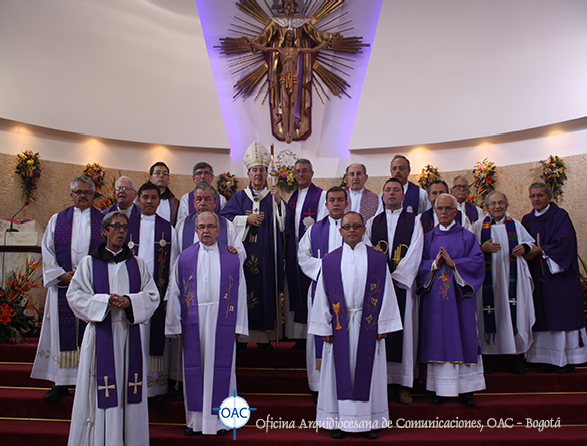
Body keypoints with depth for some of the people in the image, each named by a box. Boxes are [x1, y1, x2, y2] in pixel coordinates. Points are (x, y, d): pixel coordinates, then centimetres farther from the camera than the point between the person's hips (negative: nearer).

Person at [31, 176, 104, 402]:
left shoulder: (104, 221, 7)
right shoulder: (57, 220, 12)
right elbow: (47, 252, 8)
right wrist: (62, 274, -6)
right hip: (63, 285, 2)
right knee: (63, 332, 4)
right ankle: (60, 383, 15)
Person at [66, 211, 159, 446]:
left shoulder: (137, 263, 10)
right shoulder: (89, 263, 5)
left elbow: (152, 296, 6)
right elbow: (75, 295, -1)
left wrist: (130, 301, -13)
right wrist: (105, 300, -14)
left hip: (129, 332, 2)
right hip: (101, 333, -2)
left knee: (130, 389, 4)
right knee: (102, 391, -2)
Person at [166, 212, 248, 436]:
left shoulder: (231, 258, 5)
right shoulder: (185, 257, 7)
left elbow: (240, 293, 4)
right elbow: (175, 293, 7)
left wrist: (239, 325, -1)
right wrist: (175, 325, 3)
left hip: (222, 323, -1)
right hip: (193, 323, 1)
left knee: (220, 369, 5)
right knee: (194, 370, 8)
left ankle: (219, 419, 18)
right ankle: (195, 420, 20)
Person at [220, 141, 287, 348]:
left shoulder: (273, 197, 11)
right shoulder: (239, 197, 13)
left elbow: (283, 224, -1)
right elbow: (225, 219, 4)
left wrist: (278, 201, -13)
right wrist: (246, 219, -8)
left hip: (266, 255, 0)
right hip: (243, 253, 0)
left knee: (266, 290, -2)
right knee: (242, 289, -3)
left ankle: (264, 337, 6)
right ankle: (241, 336, 5)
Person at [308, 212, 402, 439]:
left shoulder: (377, 259, 2)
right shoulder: (329, 260, 3)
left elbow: (385, 294, 2)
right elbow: (322, 296, 3)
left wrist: (383, 326, -2)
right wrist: (324, 328, -1)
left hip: (368, 327, 0)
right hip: (340, 328, 0)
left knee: (367, 372, 7)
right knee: (340, 372, 6)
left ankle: (369, 420, 20)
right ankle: (338, 419, 19)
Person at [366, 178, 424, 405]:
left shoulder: (414, 222, 6)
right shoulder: (372, 222, 13)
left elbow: (414, 254, -3)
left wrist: (395, 278, -12)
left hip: (403, 284, -1)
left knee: (404, 332, 0)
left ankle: (404, 385, 8)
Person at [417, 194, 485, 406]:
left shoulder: (467, 237, 7)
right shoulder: (428, 238, 11)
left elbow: (478, 262, -3)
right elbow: (418, 264, 4)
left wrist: (454, 263, -15)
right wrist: (434, 263, -14)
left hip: (460, 295, -1)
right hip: (434, 296, 1)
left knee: (462, 338, 1)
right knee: (437, 339, 2)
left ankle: (466, 388, 10)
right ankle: (440, 388, 9)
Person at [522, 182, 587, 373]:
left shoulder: (560, 216, -2)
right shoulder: (527, 220, 13)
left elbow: (564, 242, -12)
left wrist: (541, 250, -18)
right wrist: (526, 252, -9)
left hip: (559, 273, -4)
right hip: (538, 276, 4)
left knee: (563, 313, -2)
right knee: (543, 317, 3)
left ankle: (567, 359, 6)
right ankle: (548, 358, 8)